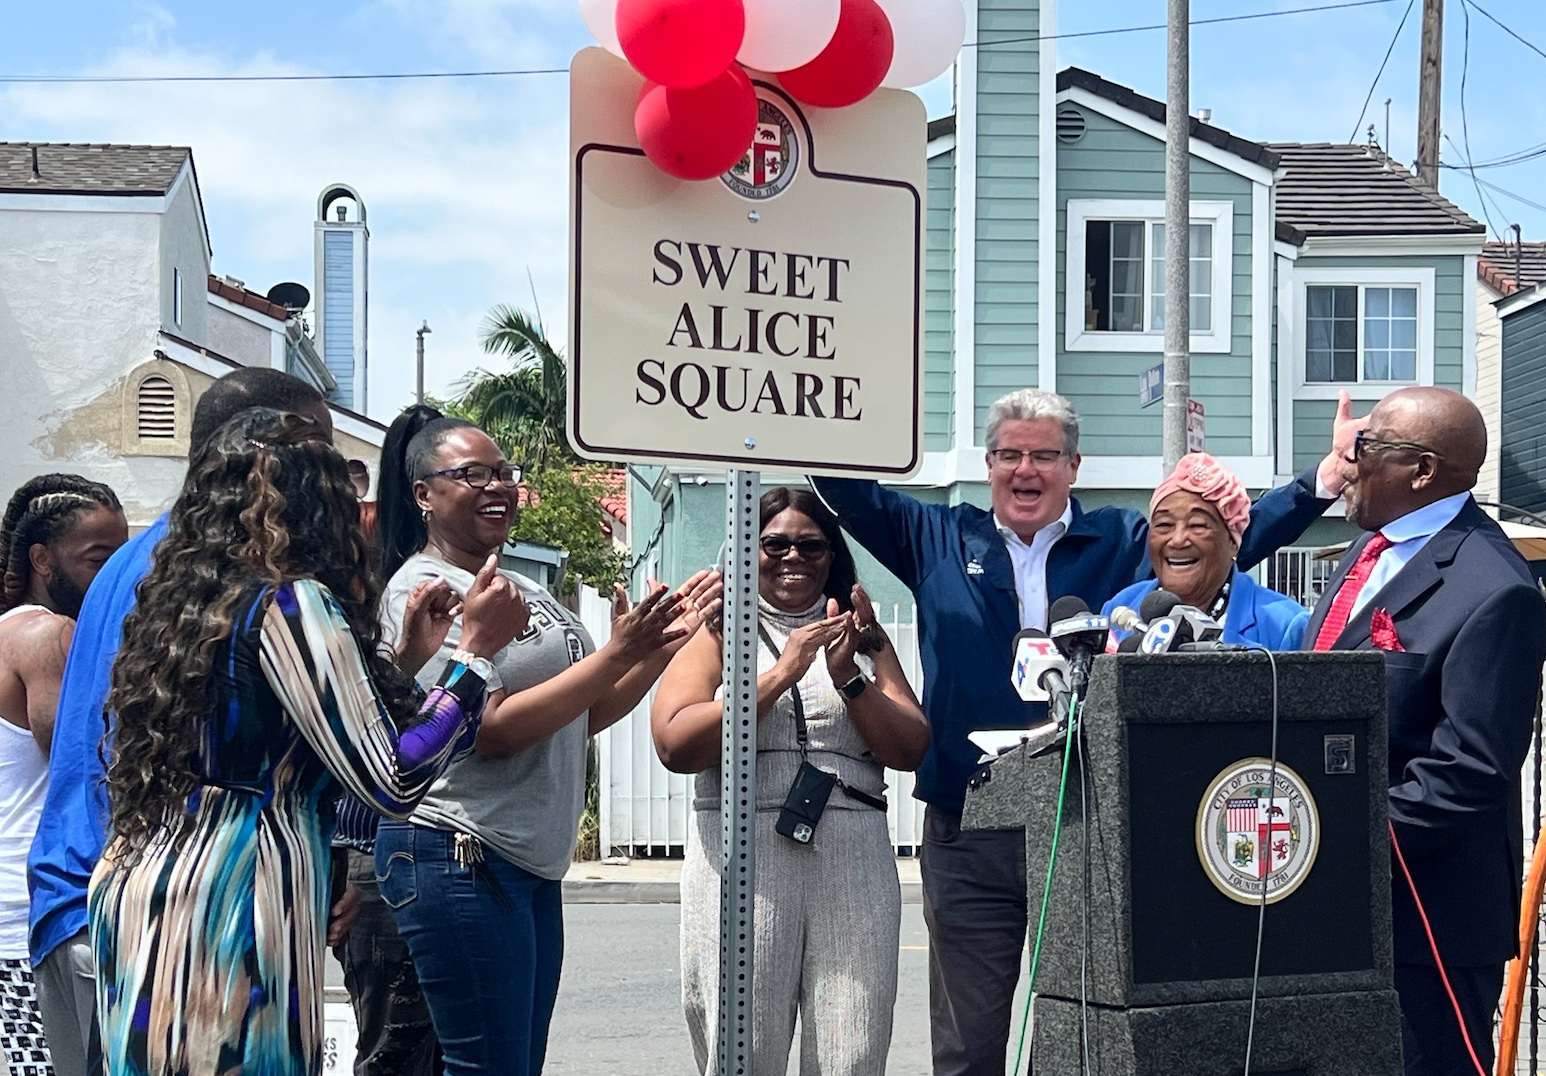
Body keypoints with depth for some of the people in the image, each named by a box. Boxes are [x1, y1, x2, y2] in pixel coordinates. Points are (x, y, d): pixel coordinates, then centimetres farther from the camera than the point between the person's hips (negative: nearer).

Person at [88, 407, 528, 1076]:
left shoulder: (180, 602, 13)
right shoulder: (292, 604, -10)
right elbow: (392, 784, -13)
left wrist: (408, 658, 24)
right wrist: (477, 648, -4)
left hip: (135, 893, 9)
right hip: (227, 913, -9)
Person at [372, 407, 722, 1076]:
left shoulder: (522, 589, 15)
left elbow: (586, 714, 17)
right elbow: (490, 730, -19)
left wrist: (665, 643, 4)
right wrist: (619, 652, -20)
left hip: (533, 867, 9)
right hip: (461, 858, -9)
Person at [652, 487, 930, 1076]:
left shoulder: (863, 637, 19)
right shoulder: (716, 631, 10)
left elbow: (911, 750, 9)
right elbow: (676, 746, -6)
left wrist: (849, 678, -5)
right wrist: (781, 675, -11)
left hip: (854, 859, 2)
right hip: (741, 858, -2)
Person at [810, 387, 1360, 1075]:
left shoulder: (1125, 544, 8)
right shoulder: (941, 541, 10)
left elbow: (1241, 531, 4)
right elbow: (848, 488, 8)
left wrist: (1328, 475, -9)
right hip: (968, 837, 0)